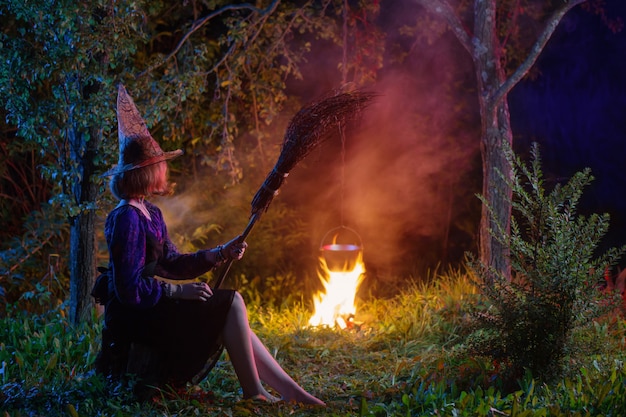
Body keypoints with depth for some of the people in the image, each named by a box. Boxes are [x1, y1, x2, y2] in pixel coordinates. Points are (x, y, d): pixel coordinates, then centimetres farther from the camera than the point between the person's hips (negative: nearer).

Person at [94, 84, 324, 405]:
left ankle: (291, 390, 1)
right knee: (230, 304, -12)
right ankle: (254, 393, -6)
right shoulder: (126, 219, -18)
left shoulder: (150, 214, 13)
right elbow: (129, 290, -23)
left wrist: (220, 254, 6)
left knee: (231, 306, 3)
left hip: (149, 306, 9)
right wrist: (179, 291, -19)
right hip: (132, 316, -9)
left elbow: (171, 263, 14)